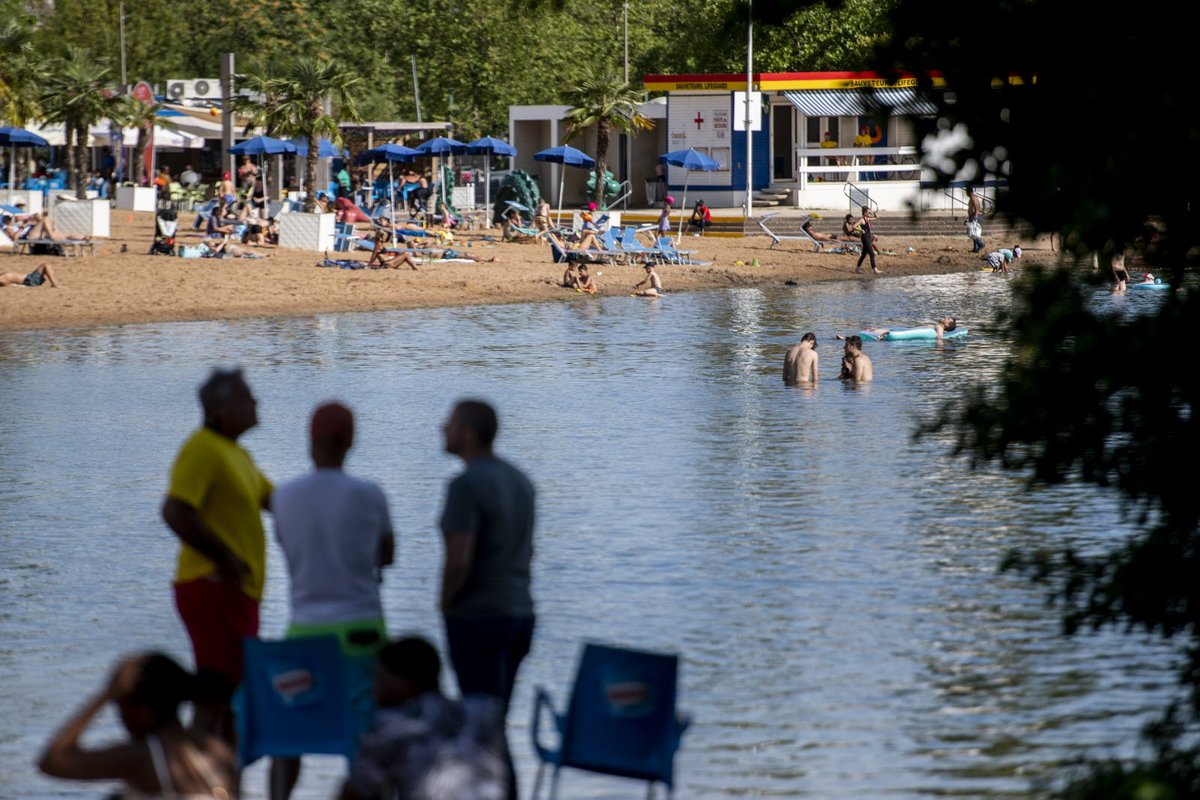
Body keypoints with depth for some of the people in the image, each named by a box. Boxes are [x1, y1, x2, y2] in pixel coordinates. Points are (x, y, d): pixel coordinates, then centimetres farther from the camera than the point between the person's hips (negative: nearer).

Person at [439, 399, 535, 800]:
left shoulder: (466, 486, -17)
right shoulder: (518, 480, 10)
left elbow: (458, 561, -24)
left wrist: (446, 605, -8)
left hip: (476, 617, -8)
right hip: (519, 612, 8)